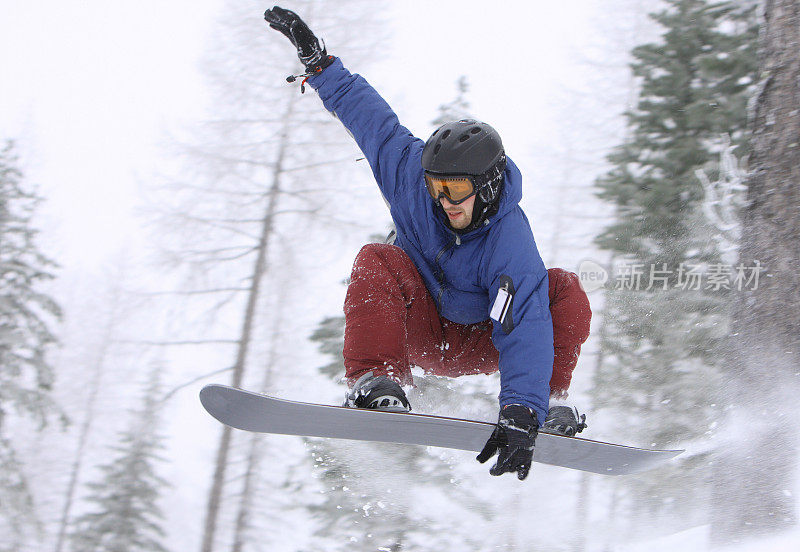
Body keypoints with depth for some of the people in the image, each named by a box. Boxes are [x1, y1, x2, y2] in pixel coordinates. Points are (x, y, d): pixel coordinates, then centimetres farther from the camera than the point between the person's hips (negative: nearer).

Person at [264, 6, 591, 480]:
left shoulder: (511, 244, -32)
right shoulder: (411, 172, -19)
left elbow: (523, 332, -43)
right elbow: (371, 116, -2)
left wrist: (521, 414, -57)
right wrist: (318, 62, 2)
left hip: (481, 343, -2)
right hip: (419, 331, 3)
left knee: (566, 291, -27)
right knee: (379, 261, -29)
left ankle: (550, 404, -21)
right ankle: (377, 383, -38)